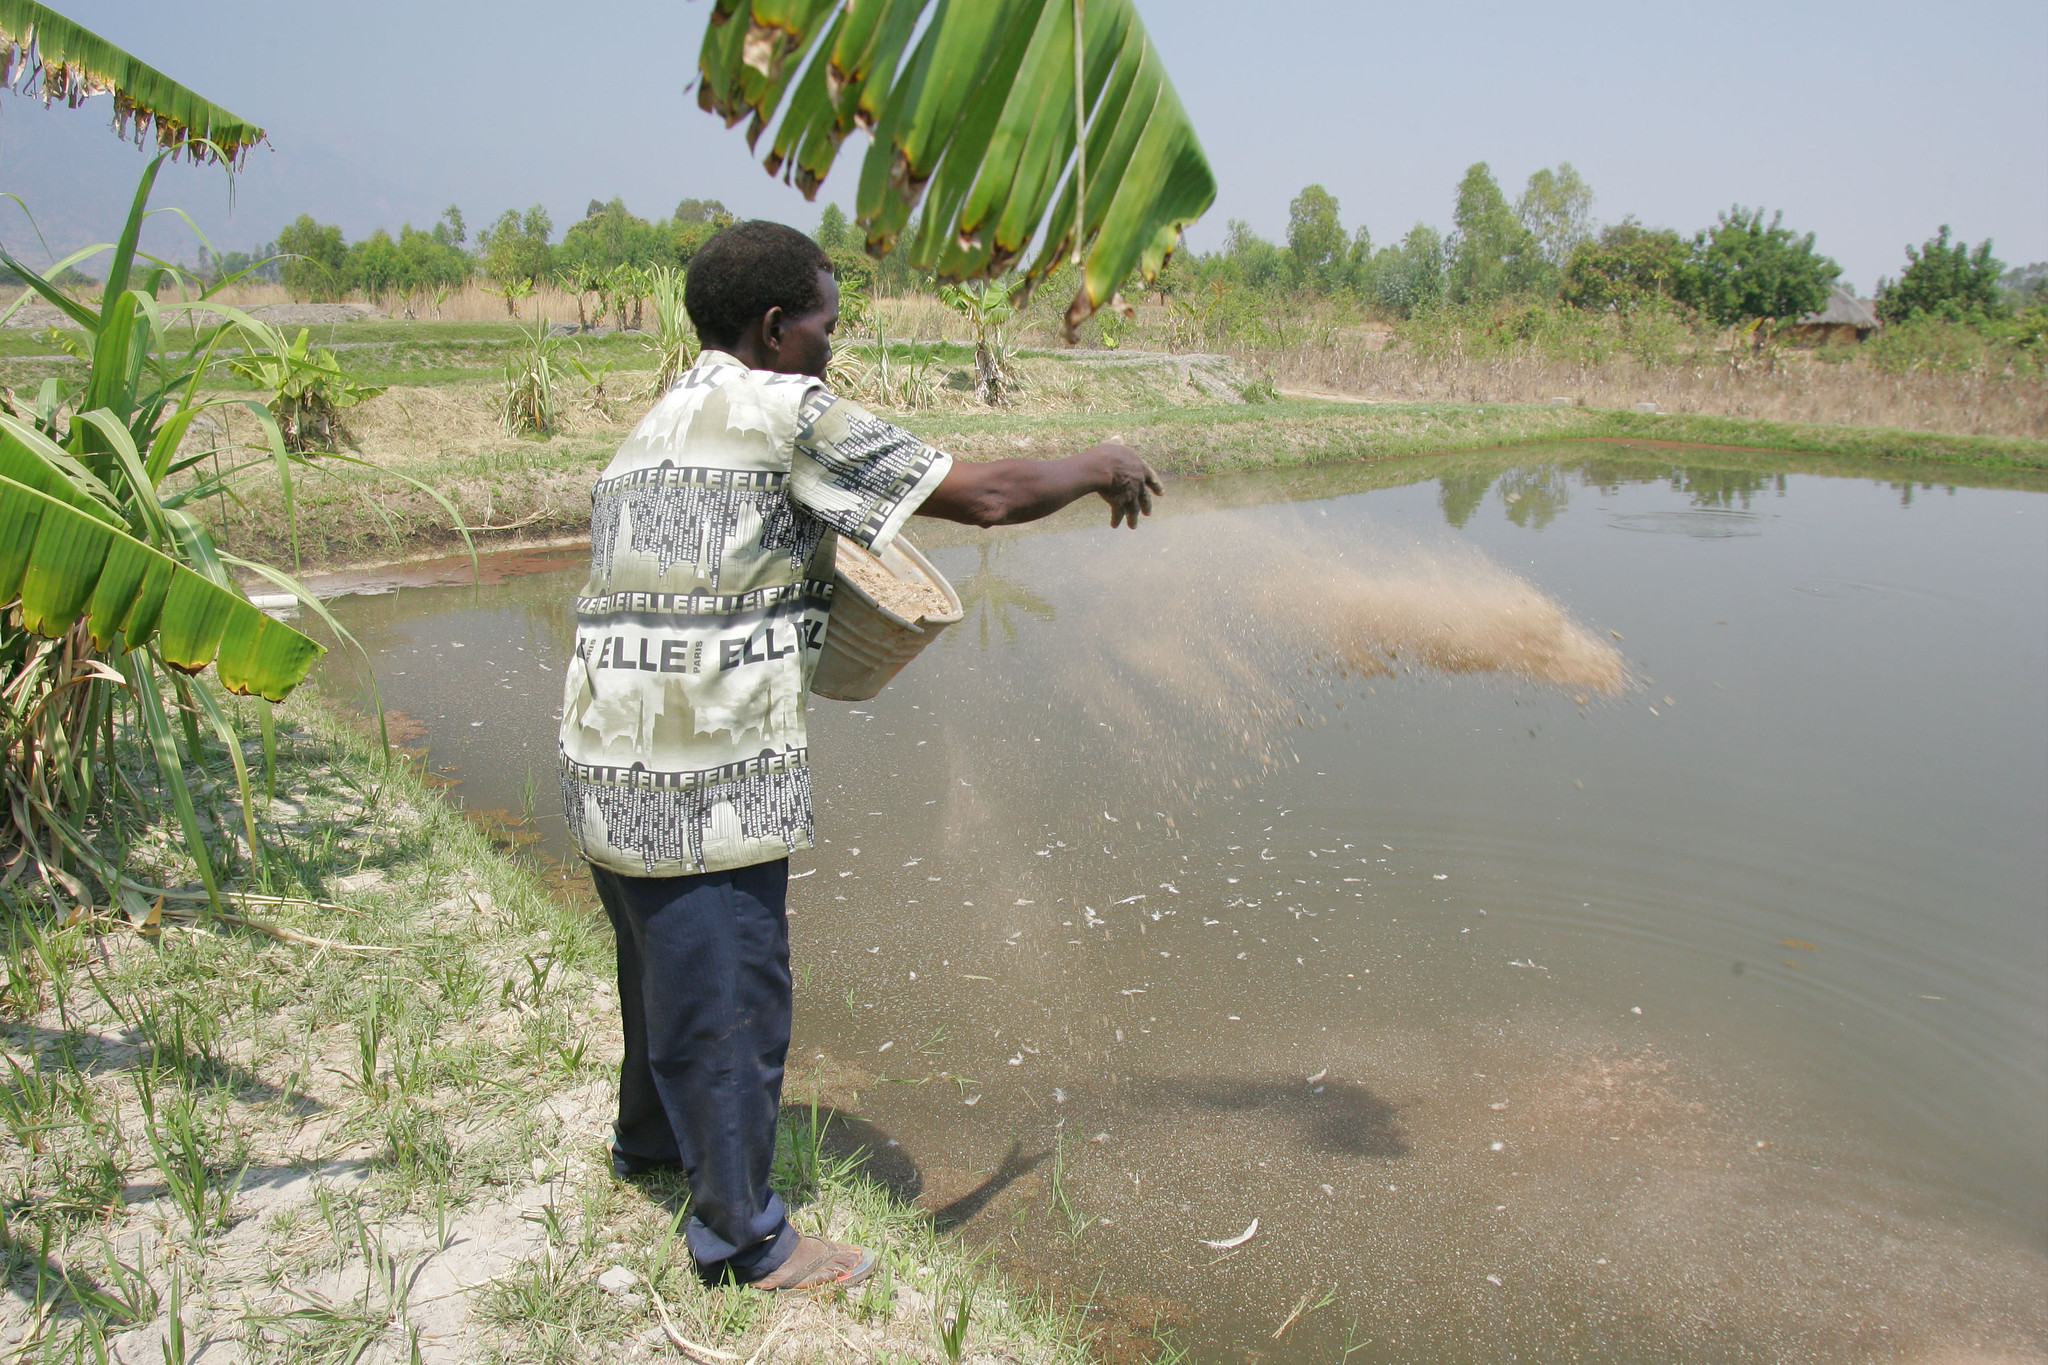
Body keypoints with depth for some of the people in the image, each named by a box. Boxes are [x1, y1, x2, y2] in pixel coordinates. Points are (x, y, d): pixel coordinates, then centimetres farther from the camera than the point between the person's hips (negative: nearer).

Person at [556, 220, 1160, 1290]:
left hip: (606, 762, 9)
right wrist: (1099, 465, 6)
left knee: (665, 967, 28)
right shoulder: (790, 413, -10)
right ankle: (742, 1235, 24)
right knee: (729, 997, 6)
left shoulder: (654, 428, 18)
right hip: (703, 781, -9)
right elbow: (984, 495, -11)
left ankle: (649, 1138, 51)